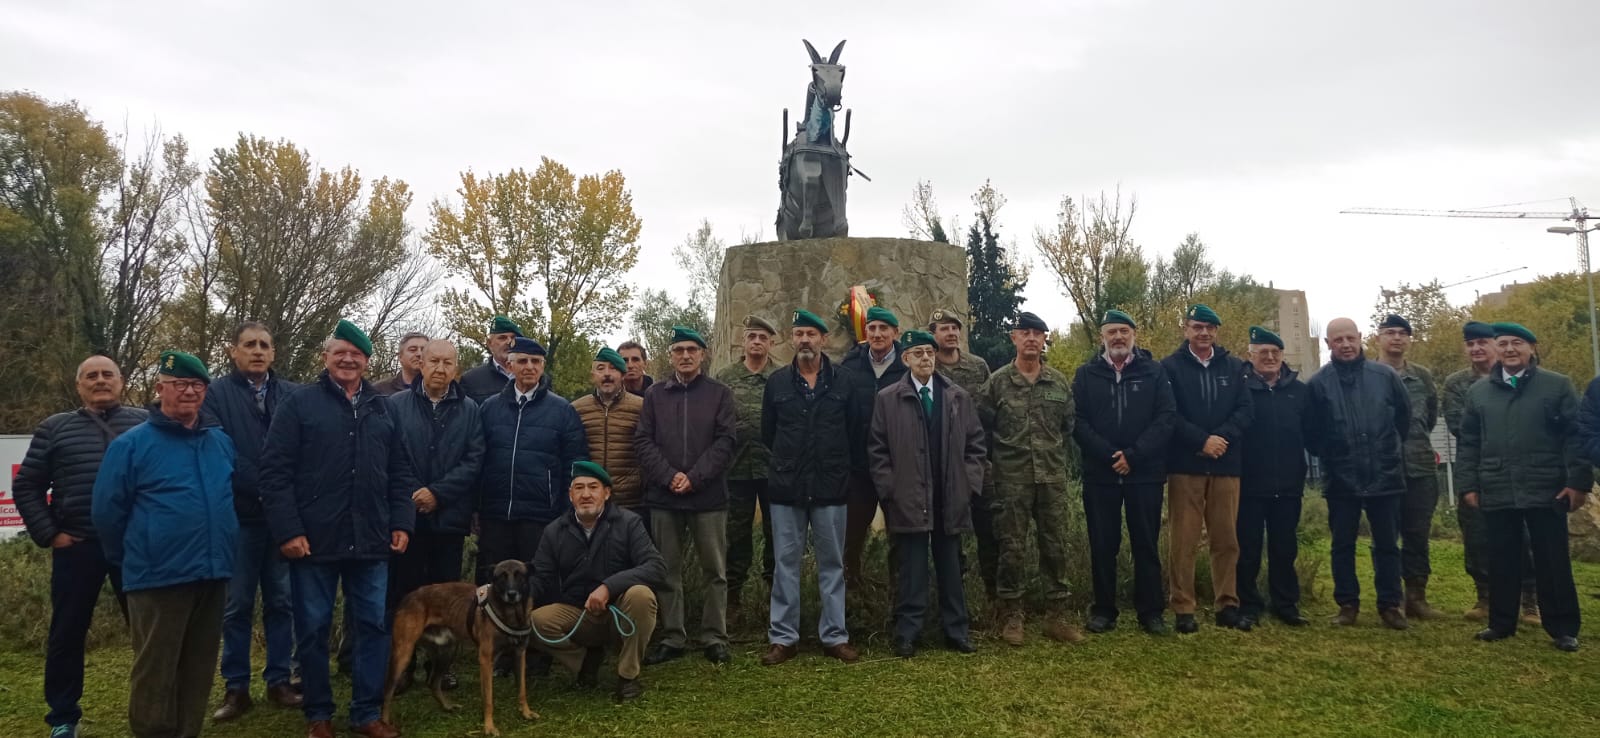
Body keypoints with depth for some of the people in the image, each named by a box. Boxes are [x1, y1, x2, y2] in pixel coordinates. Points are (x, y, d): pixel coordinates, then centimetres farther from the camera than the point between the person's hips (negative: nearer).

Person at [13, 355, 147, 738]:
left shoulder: (145, 423, 6)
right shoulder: (55, 428, 8)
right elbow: (26, 487, 10)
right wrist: (48, 534, 1)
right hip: (76, 547, 1)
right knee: (67, 634, 9)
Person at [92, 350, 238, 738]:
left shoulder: (223, 442, 9)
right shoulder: (131, 444, -5)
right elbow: (107, 511, -2)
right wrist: (132, 559, 5)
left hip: (213, 575, 5)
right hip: (158, 578, -4)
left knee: (199, 670, 13)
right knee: (155, 674, 2)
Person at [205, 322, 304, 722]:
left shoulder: (294, 395, 7)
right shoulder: (216, 394, 1)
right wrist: (261, 488, -16)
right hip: (239, 516, -2)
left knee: (281, 602, 9)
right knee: (237, 606, 7)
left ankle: (280, 681, 19)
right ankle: (236, 688, 17)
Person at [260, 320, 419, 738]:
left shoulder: (382, 410, 12)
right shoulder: (299, 405, 0)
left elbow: (401, 473, 14)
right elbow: (274, 471, -6)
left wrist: (402, 523, 4)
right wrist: (287, 530, -13)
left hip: (370, 541, 3)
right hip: (314, 539, -3)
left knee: (374, 626, 7)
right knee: (313, 630, 7)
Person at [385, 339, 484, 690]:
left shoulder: (469, 410, 5)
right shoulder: (396, 404, 3)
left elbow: (474, 460, -2)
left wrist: (437, 492, -12)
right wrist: (407, 498, -10)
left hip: (449, 515, 1)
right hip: (406, 514, -1)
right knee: (402, 592, 3)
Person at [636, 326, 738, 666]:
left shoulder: (720, 393, 5)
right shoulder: (654, 394, 11)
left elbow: (725, 441, -4)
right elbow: (643, 441, 3)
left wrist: (694, 477, -14)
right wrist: (669, 476, -12)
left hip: (708, 495, -1)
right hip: (664, 497, 2)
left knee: (714, 570, 3)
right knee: (667, 571, 7)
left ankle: (714, 638, 13)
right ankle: (672, 638, 17)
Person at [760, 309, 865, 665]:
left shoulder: (844, 381, 1)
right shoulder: (777, 382, 5)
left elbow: (856, 432, 5)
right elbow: (767, 433, 11)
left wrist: (834, 463, 6)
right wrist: (788, 462, 12)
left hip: (830, 487, 0)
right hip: (786, 487, 1)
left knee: (832, 563, 7)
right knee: (785, 563, 5)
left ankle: (835, 636, 17)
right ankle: (783, 637, 13)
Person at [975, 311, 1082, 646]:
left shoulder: (1060, 382, 7)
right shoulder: (997, 382, -3)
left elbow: (1070, 424, 15)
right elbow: (981, 426, 1)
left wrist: (1056, 454, 11)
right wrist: (998, 457, 4)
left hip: (1053, 478, 3)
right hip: (1011, 480, -3)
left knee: (1055, 546, 7)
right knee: (1011, 548, 2)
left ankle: (1056, 616, 18)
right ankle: (1011, 617, 14)